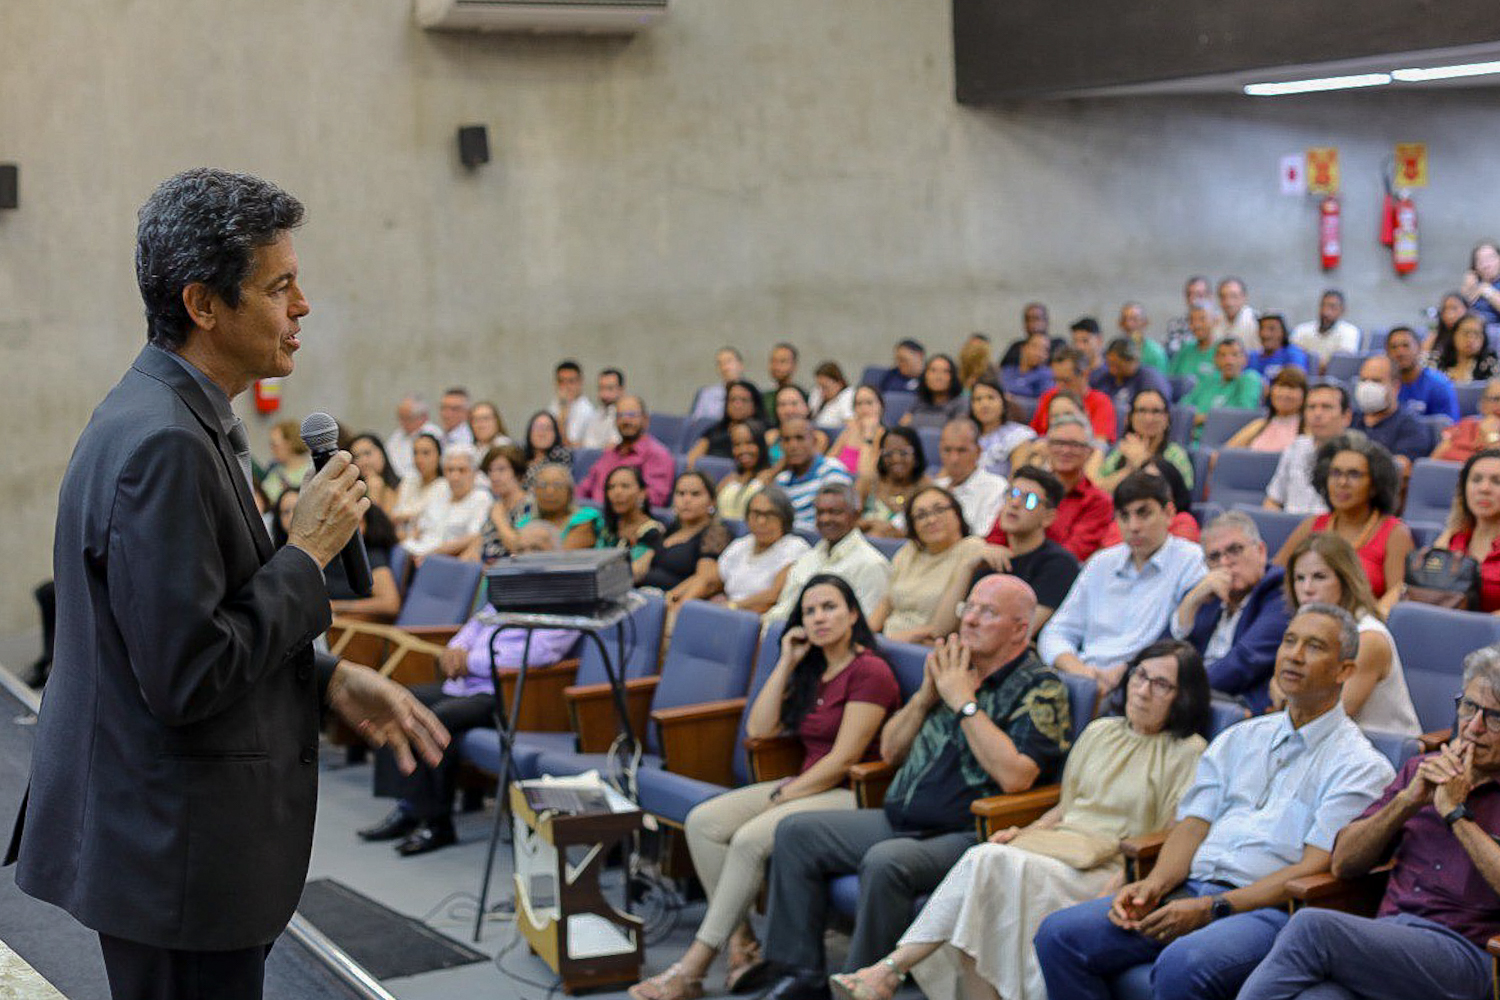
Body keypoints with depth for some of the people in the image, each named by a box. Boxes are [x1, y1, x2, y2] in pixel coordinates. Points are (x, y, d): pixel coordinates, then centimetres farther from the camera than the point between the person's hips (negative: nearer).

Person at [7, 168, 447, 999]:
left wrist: (331, 681, 6)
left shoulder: (175, 419, 9)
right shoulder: (163, 444, -23)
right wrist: (306, 553, -16)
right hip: (176, 859, -10)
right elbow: (187, 678, -26)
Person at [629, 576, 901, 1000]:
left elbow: (843, 759, -16)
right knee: (702, 822, -10)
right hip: (806, 786, 9)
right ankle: (742, 945, -13)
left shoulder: (870, 672, -10)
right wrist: (786, 664, 5)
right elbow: (758, 729, 9)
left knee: (750, 839, -29)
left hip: (853, 795, -9)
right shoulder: (811, 671, 18)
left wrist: (781, 797, -14)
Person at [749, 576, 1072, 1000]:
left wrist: (964, 702, -16)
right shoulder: (953, 668, 15)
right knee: (796, 832, 0)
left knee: (886, 861, -35)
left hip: (966, 835, -8)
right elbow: (890, 751, 18)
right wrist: (926, 695, 1)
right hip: (898, 821, 8)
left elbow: (1015, 776, -23)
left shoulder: (1040, 689, -6)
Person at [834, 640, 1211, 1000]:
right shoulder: (1100, 731, 22)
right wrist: (1024, 832, 7)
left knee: (990, 862, -30)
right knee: (984, 859, -29)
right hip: (1059, 843, 6)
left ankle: (891, 969, -32)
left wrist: (1124, 878, -19)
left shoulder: (1187, 752, 4)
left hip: (1106, 871, -5)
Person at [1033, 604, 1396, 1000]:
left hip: (1267, 908, -6)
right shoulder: (1239, 738, 23)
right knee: (1060, 934, -15)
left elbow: (1314, 869, -8)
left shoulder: (1358, 763, 3)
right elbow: (1192, 825, 16)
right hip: (1193, 887, 6)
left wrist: (1211, 908, -17)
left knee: (1183, 965, -38)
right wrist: (1154, 885, -6)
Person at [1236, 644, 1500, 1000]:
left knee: (1311, 925, -30)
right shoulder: (1423, 770, 23)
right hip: (1386, 936, 4)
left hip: (1463, 954, -4)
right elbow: (1342, 863, 18)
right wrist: (1408, 801, 4)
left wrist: (1456, 812, -5)